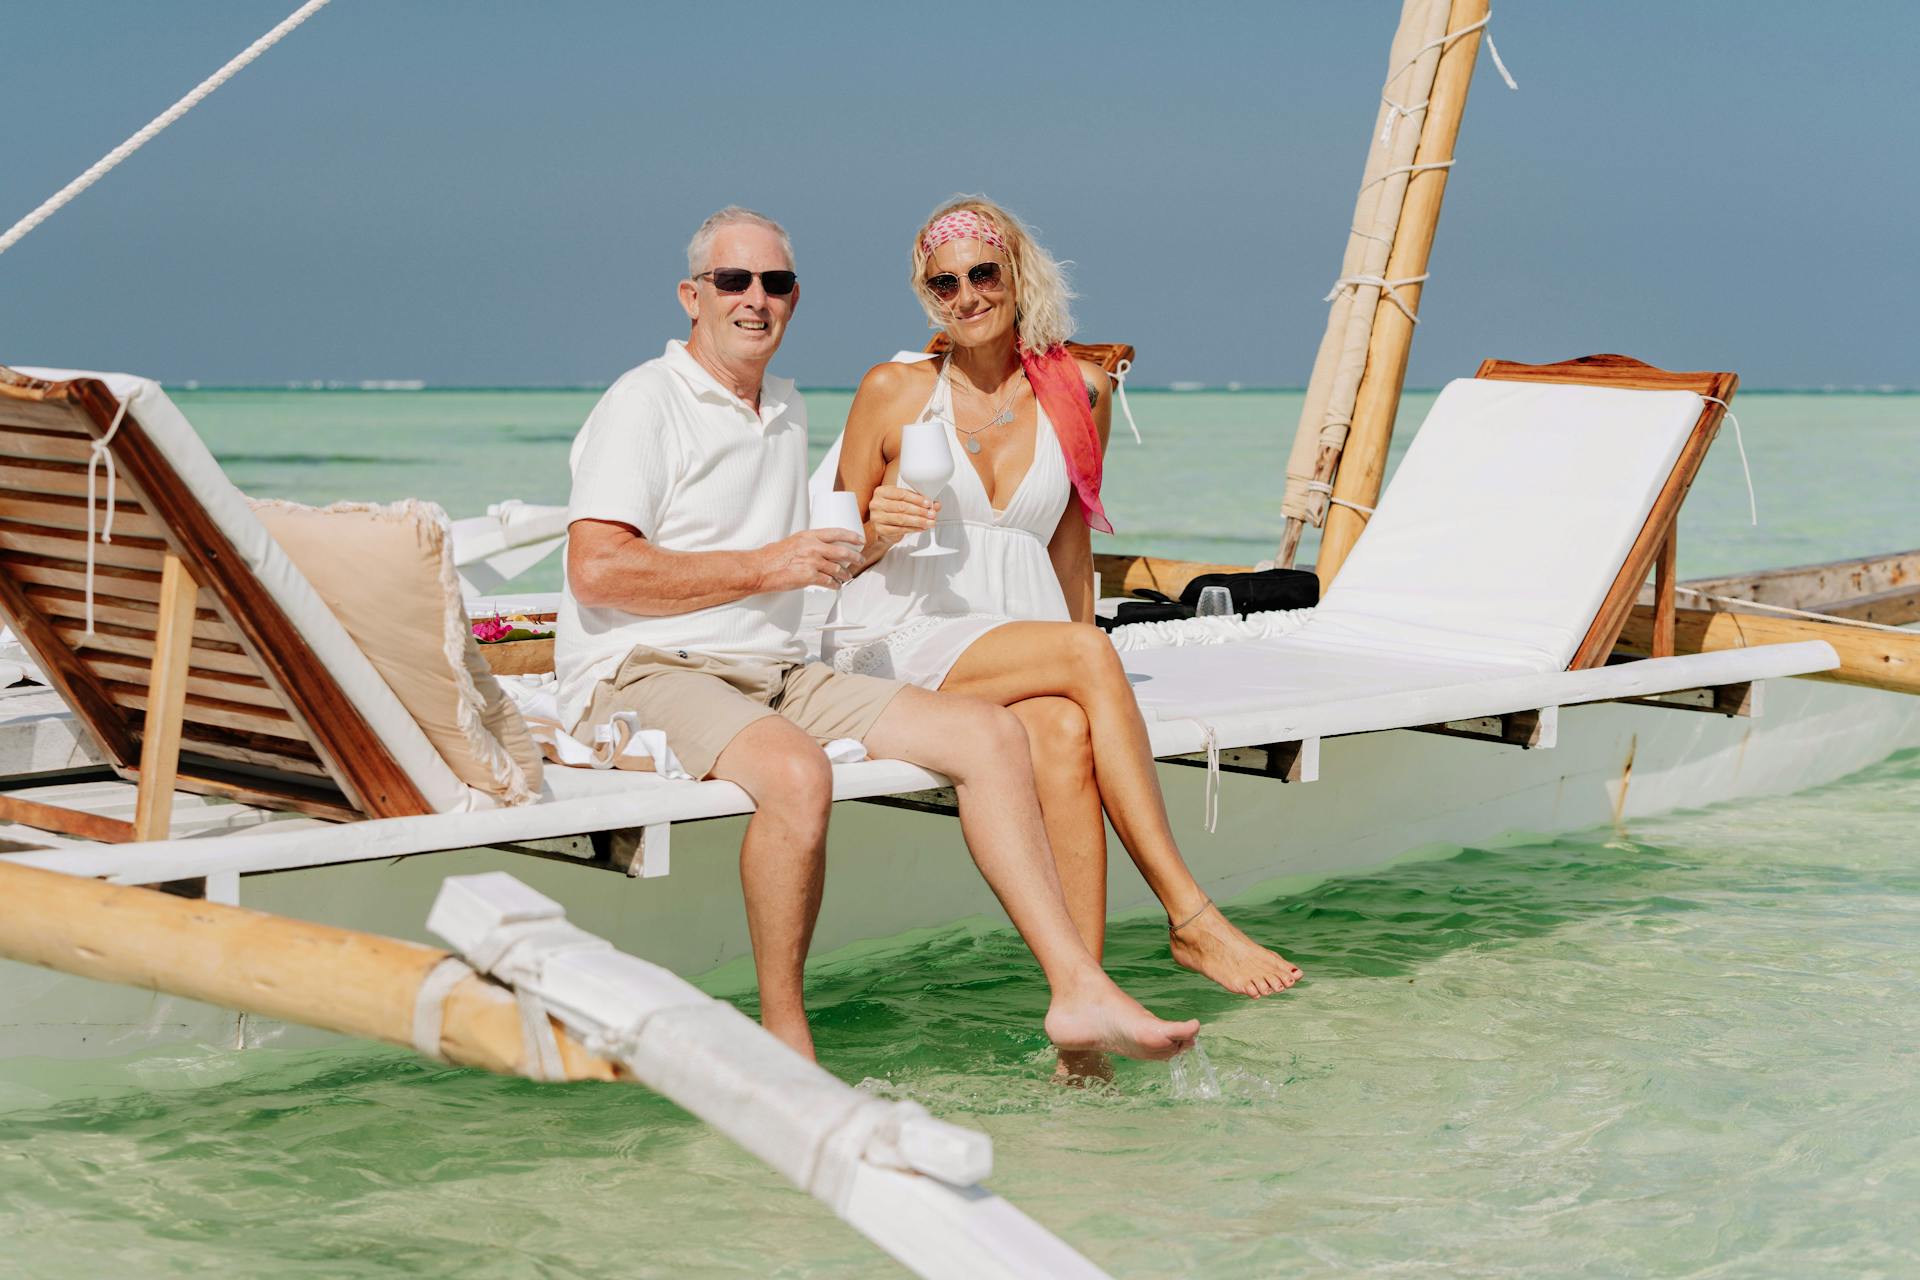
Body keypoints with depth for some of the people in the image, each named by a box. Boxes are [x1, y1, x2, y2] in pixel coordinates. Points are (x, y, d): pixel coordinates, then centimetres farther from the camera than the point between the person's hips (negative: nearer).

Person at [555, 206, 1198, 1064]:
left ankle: (1077, 987, -15)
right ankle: (784, 1043, -26)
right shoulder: (644, 403, -3)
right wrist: (765, 567, -11)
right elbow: (596, 571, -15)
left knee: (990, 734, -10)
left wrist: (842, 550, 18)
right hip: (642, 674, -8)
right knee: (795, 772, -39)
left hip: (777, 676, 8)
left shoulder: (787, 412, 23)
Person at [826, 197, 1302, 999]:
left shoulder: (1080, 390, 11)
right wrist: (879, 531, -15)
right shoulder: (894, 390, 4)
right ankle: (1189, 917, -30)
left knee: (1064, 736, -34)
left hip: (1027, 644, 3)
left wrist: (1080, 664, 10)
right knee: (1087, 653, -30)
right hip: (901, 644, -2)